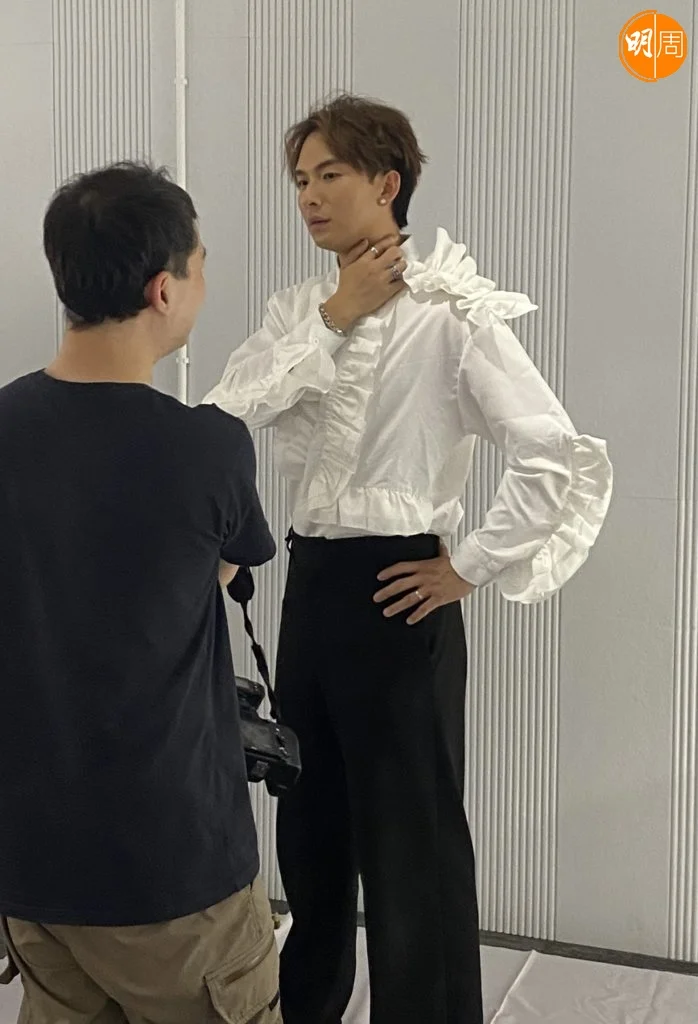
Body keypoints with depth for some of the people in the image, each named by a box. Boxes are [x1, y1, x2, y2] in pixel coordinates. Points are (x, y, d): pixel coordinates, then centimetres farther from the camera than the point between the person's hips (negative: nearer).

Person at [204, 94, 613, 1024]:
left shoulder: (450, 316, -14)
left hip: (392, 591, -7)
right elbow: (231, 407, -9)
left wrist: (469, 570, -15)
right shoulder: (302, 309, 9)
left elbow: (563, 460, -23)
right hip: (308, 583, 8)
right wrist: (332, 318, -14)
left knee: (411, 834, 5)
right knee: (310, 818, 22)